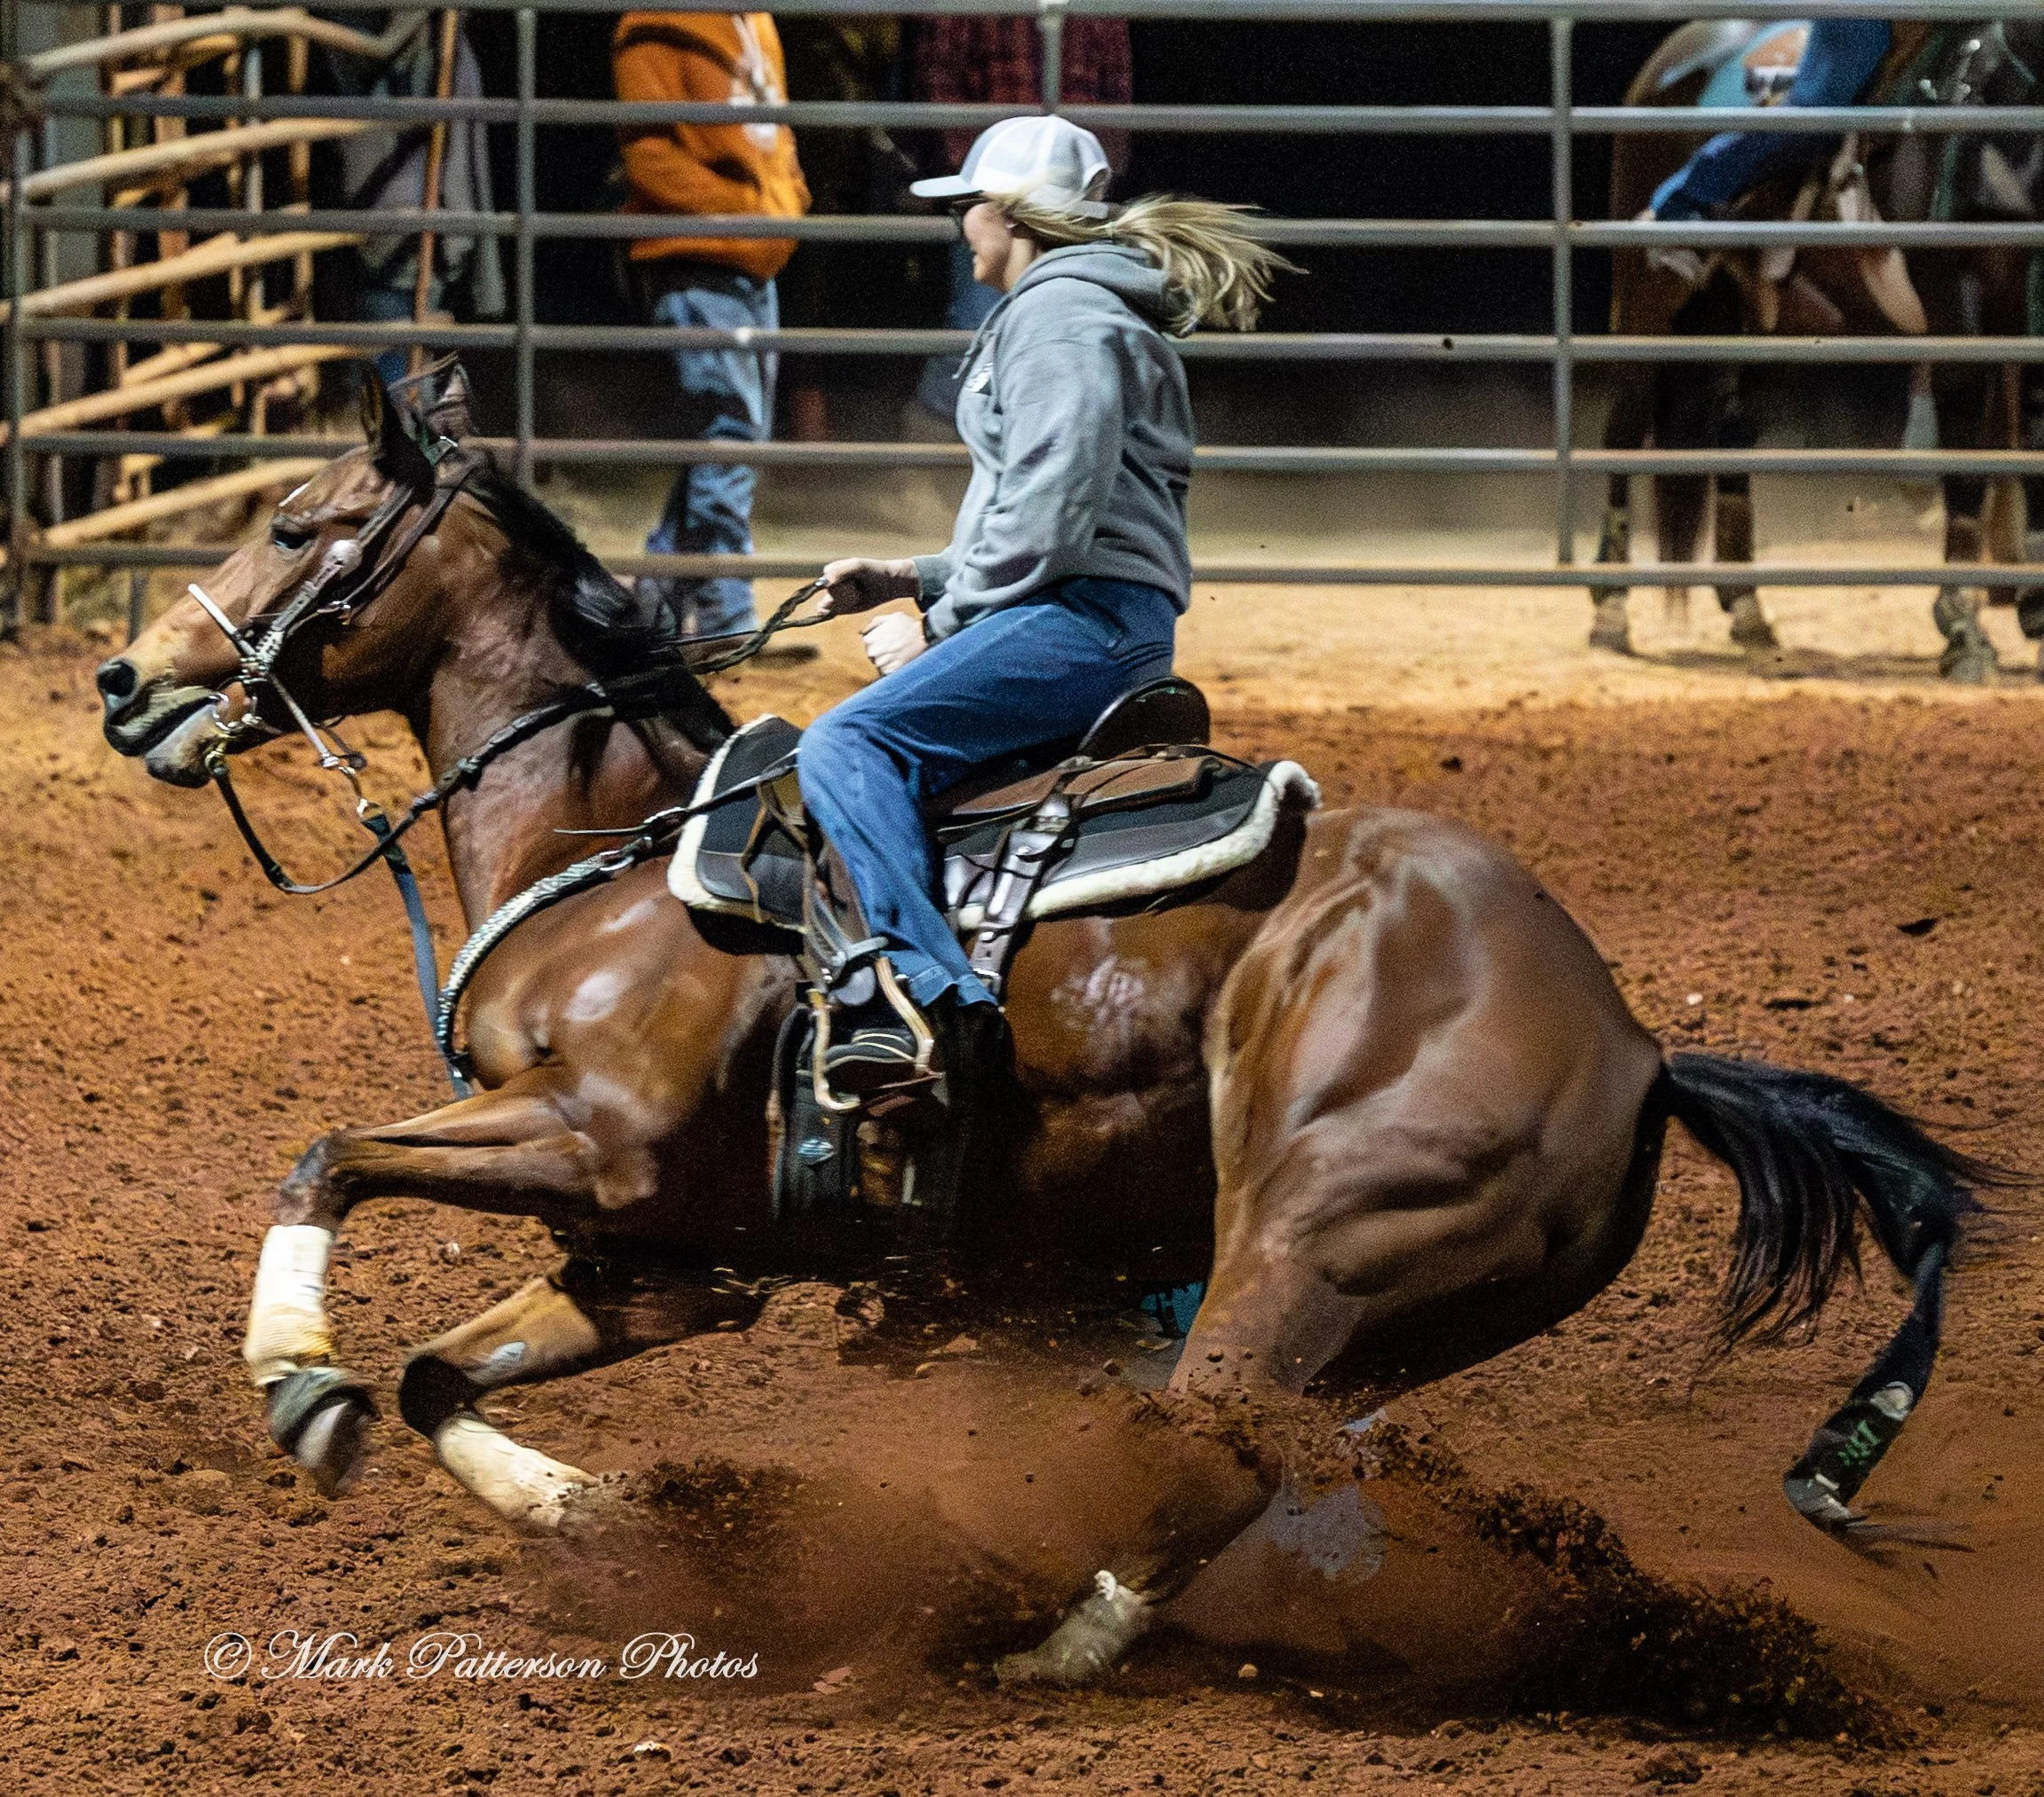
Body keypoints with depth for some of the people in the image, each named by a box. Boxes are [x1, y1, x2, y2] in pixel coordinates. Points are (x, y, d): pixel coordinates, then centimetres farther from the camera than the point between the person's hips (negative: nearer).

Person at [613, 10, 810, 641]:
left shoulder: (756, 25, 15)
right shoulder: (655, 29, -11)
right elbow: (650, 158, -16)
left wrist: (789, 201, 3)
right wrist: (746, 207, -19)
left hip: (755, 268, 9)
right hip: (692, 263, -9)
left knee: (743, 438, 13)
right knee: (729, 435, -10)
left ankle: (657, 600, 24)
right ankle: (726, 624, -7)